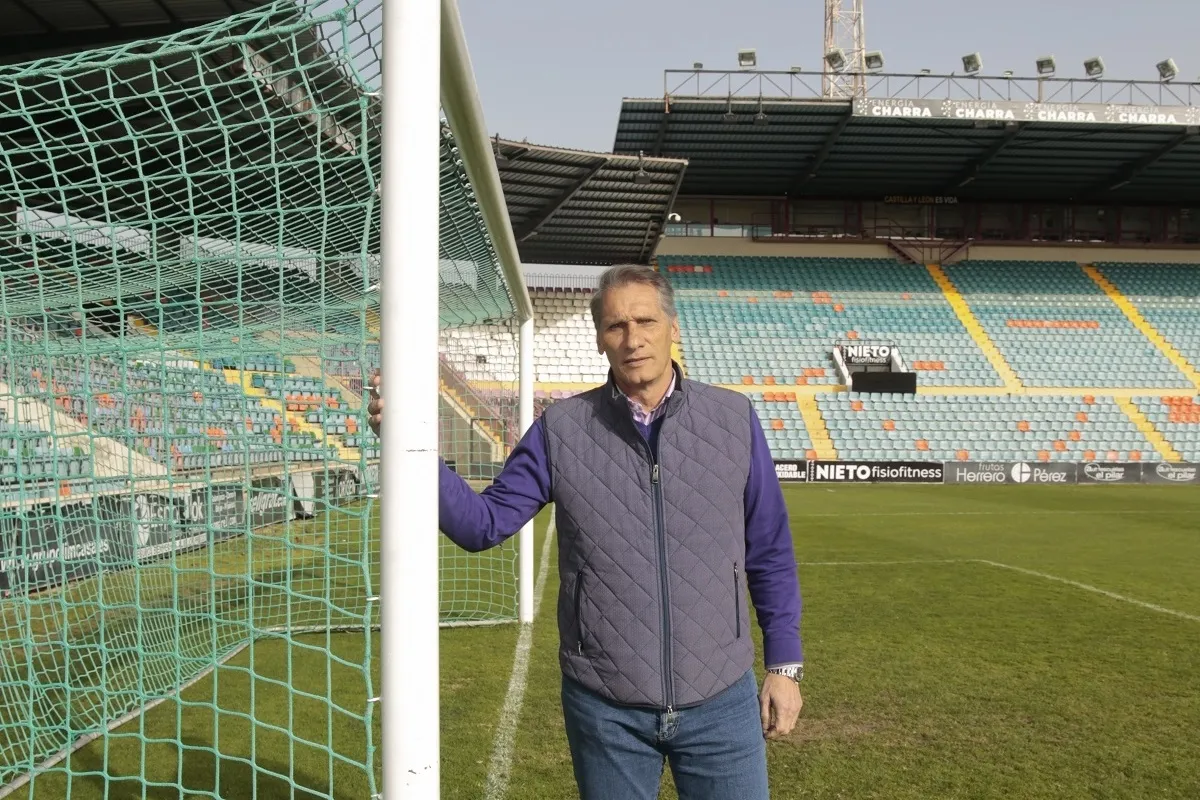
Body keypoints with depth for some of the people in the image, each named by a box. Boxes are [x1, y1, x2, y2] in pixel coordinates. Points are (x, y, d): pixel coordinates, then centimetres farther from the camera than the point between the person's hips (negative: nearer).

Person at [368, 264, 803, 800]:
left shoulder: (733, 419, -2)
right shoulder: (562, 429, -3)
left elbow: (770, 554, 4)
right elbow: (483, 524, -4)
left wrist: (784, 664, 4)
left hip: (721, 702, 0)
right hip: (605, 710, 0)